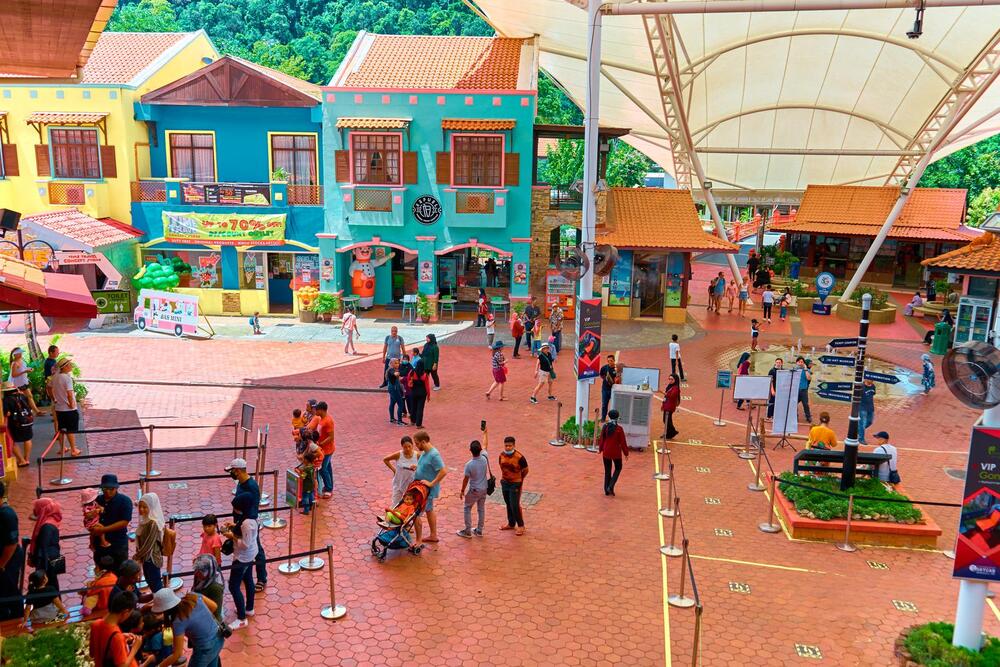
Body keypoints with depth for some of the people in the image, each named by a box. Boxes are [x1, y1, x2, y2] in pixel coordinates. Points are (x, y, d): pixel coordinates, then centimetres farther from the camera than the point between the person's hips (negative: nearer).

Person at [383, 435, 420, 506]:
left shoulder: (417, 455, -15)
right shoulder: (398, 455, -17)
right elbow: (385, 460, -3)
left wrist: (416, 468, -22)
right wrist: (393, 469, -6)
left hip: (411, 484, 1)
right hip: (399, 483, -1)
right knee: (396, 505, 10)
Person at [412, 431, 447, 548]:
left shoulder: (434, 455, -25)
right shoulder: (424, 452, 4)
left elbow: (443, 471, -29)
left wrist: (431, 483, -26)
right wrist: (416, 469, 0)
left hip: (428, 490, -10)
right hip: (422, 487, 10)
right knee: (429, 510, 21)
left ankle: (419, 541, 5)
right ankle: (433, 535, 36)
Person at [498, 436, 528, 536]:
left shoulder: (519, 457, -21)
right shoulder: (502, 455, -5)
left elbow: (525, 470, -6)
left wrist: (518, 479, 7)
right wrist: (504, 478, 12)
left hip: (515, 484, -5)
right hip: (505, 483, 5)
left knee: (515, 505, -3)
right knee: (508, 504, 17)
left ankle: (521, 525, 14)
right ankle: (511, 524, 33)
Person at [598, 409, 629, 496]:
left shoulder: (604, 427, -6)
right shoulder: (619, 429, -15)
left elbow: (601, 439, 2)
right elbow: (623, 442, -10)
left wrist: (600, 449, 19)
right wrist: (626, 453, 2)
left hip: (606, 452, 3)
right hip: (616, 453, -3)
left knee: (607, 471, 15)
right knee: (618, 468, 20)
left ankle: (607, 490, 18)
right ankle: (611, 486, 5)